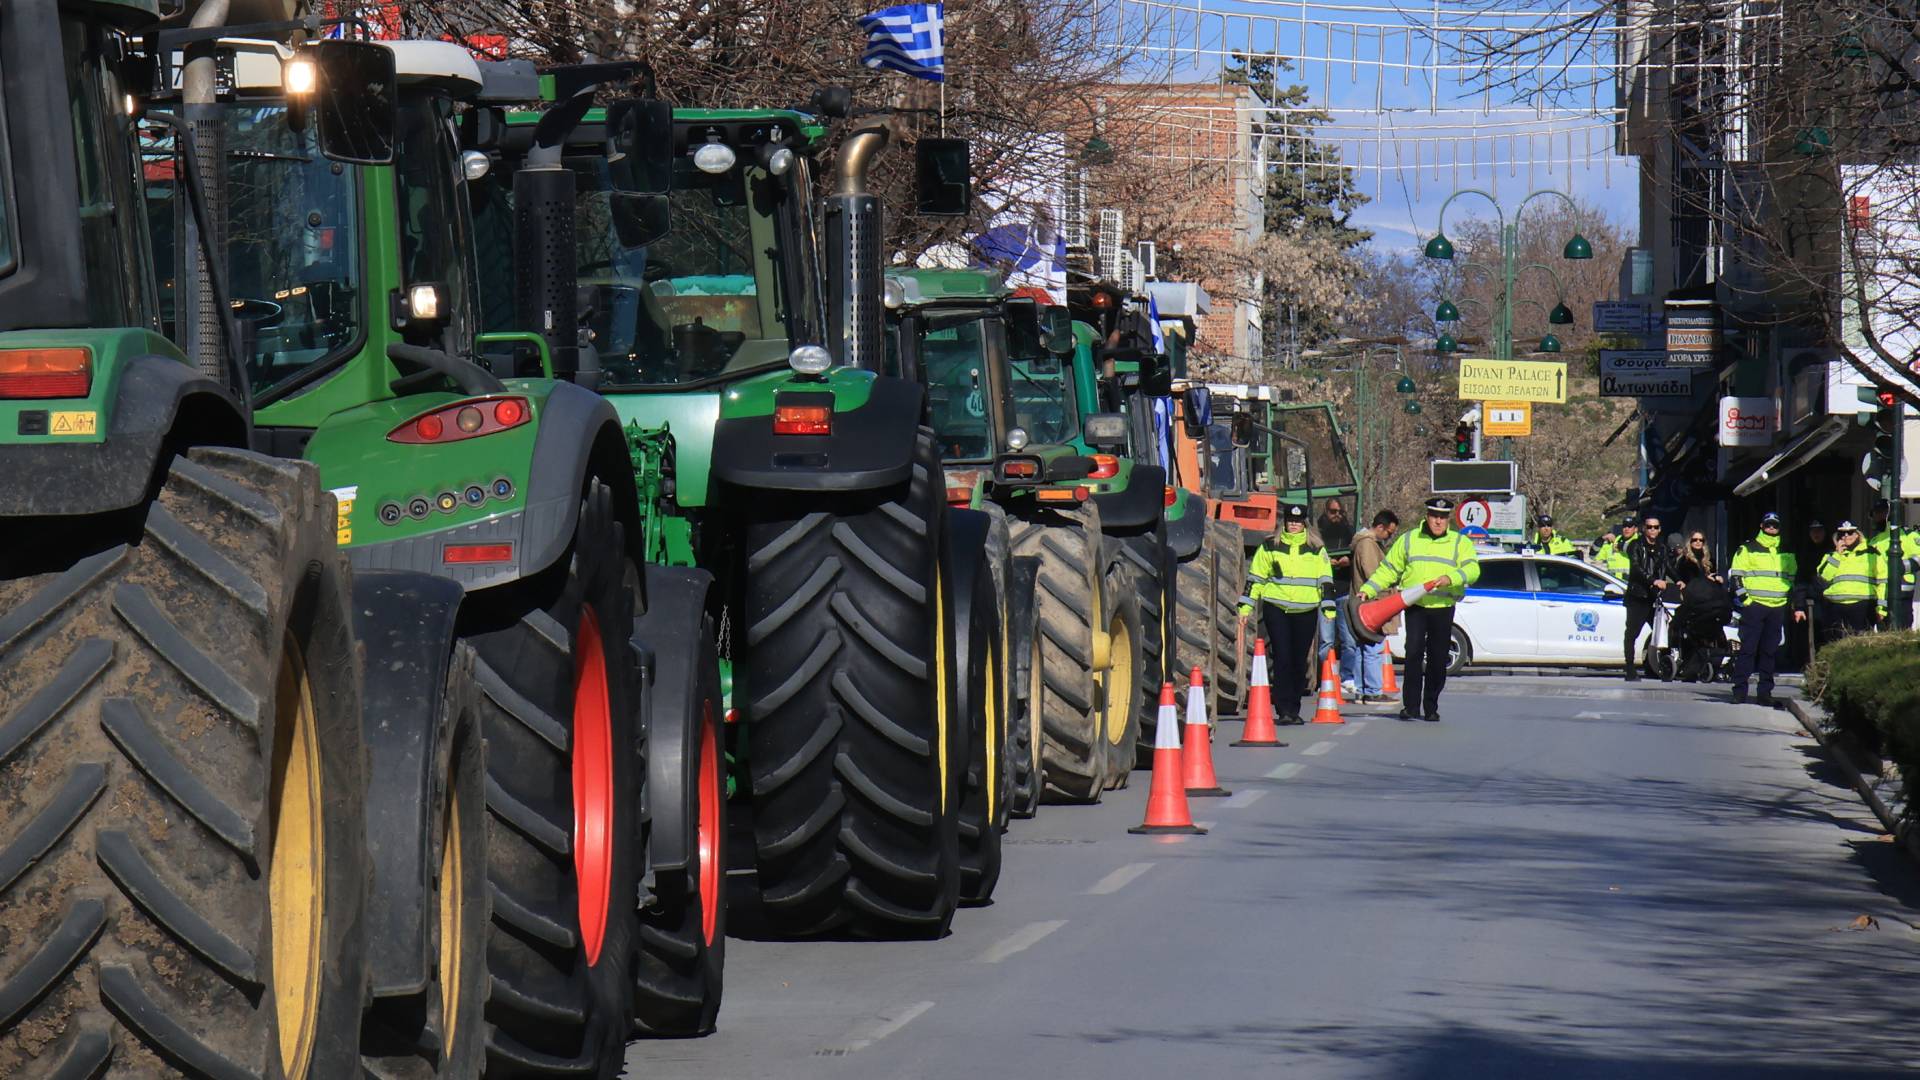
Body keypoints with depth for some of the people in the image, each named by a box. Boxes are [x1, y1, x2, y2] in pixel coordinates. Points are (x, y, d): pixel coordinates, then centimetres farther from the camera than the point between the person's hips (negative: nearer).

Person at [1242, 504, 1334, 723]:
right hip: (1275, 609, -1)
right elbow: (1256, 578, 10)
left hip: (1306, 612, 1)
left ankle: (1294, 710, 14)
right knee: (1282, 659, -10)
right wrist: (1246, 606, 6)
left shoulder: (1316, 549, 9)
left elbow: (1325, 580, 10)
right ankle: (1284, 710, -10)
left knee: (1299, 662, 5)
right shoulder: (1269, 547, 7)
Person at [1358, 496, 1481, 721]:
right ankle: (1411, 707, -11)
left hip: (1443, 608, 0)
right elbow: (1388, 569, 15)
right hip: (1415, 607, 0)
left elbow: (1472, 570, -7)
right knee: (1413, 653, -13)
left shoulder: (1460, 543, 8)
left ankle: (1431, 707, 13)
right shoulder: (1409, 540, 12)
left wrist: (1451, 578, -26)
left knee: (1438, 659, 3)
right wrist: (1367, 590, 4)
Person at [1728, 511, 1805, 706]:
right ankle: (1739, 690, -8)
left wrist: (1797, 607, 19)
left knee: (1770, 651, 5)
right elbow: (1735, 575, 1)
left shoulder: (1787, 553, 18)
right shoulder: (1748, 549, 4)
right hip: (1754, 605, -4)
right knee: (1748, 648, -8)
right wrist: (1744, 597, -10)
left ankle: (1765, 690, 10)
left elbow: (1793, 580, 24)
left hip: (1778, 608, 4)